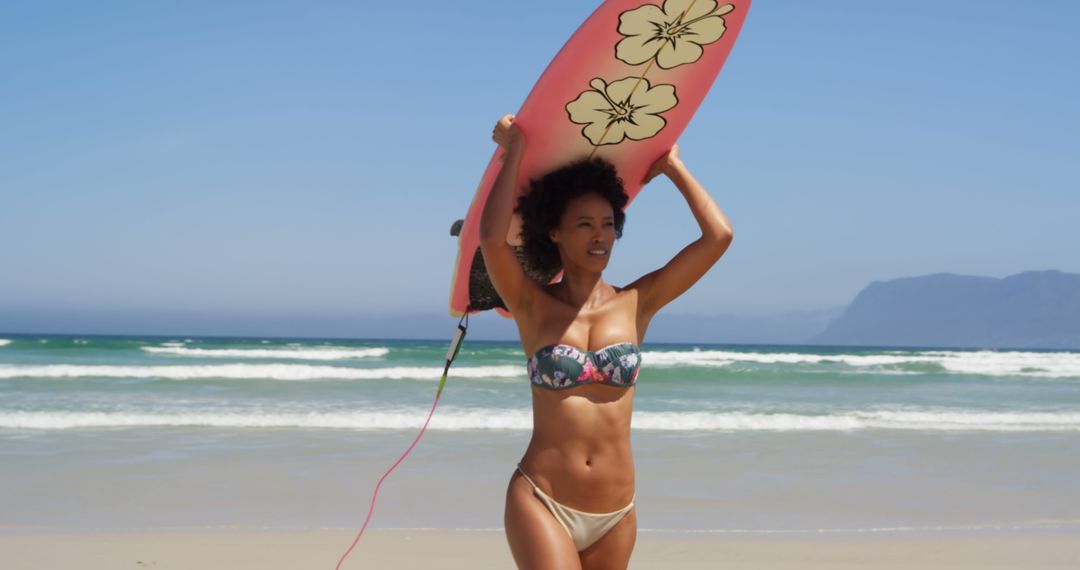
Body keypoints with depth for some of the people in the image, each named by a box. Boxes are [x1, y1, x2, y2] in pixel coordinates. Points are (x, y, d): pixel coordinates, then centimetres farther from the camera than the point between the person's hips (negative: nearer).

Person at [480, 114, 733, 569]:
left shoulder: (636, 304, 4)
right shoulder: (533, 306, -2)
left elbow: (719, 237, -1)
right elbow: (492, 239, -21)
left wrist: (673, 168, 8)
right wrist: (514, 152, -10)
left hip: (615, 514, 3)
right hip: (541, 502, -3)